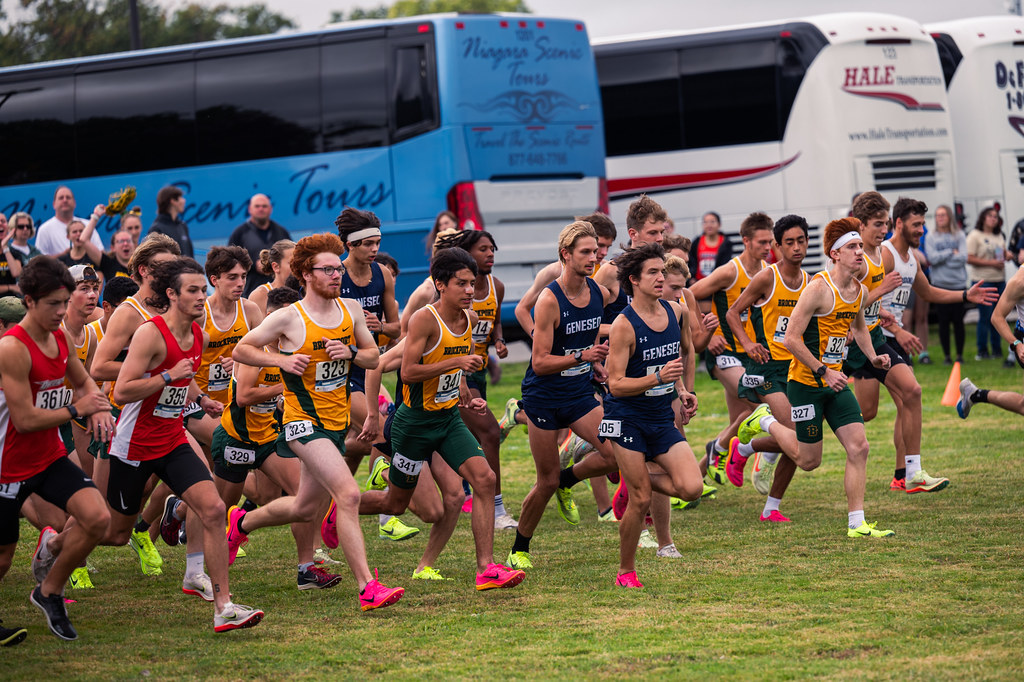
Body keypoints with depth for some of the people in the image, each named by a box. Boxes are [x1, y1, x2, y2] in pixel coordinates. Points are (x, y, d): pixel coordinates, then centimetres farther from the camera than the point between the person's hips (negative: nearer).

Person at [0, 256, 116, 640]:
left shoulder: (61, 338, 2)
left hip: (51, 458, 6)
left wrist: (99, 408, -1)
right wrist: (76, 409, -14)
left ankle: (49, 591, 9)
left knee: (97, 519, -13)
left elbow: (83, 382, 21)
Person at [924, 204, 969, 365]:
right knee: (943, 322, 2)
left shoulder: (959, 235, 4)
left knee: (958, 321, 2)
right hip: (940, 284, 0)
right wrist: (952, 252, -7)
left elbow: (963, 257, -7)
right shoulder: (931, 236, 3)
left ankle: (959, 355, 10)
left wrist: (942, 258, -8)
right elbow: (932, 258, -8)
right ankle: (947, 355, 10)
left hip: (958, 284, 0)